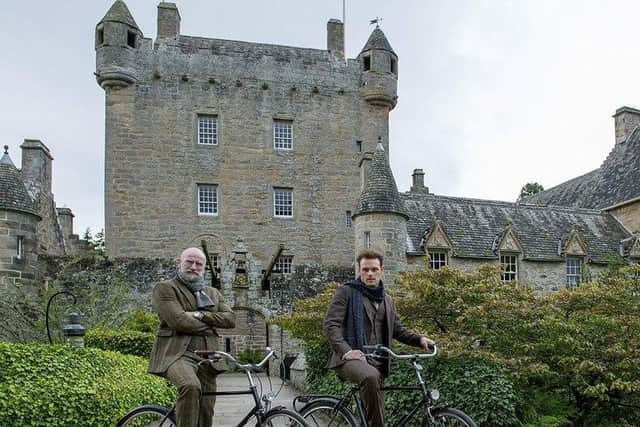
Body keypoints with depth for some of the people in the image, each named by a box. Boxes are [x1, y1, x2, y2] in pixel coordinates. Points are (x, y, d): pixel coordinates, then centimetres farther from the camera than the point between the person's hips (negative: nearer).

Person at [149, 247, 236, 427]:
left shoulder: (213, 293, 22)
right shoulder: (165, 288, 4)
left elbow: (230, 319, 7)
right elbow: (178, 321, -11)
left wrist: (202, 315, -7)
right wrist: (210, 323, 2)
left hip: (206, 356, 5)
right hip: (177, 352, -5)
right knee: (191, 386, -36)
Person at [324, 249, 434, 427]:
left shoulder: (387, 300, 21)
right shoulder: (346, 292, 0)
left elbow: (398, 330, 21)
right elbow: (330, 324, -8)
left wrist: (419, 339, 1)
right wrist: (346, 350, -22)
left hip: (376, 362, 6)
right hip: (350, 358, -6)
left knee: (376, 413, 3)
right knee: (370, 377, -37)